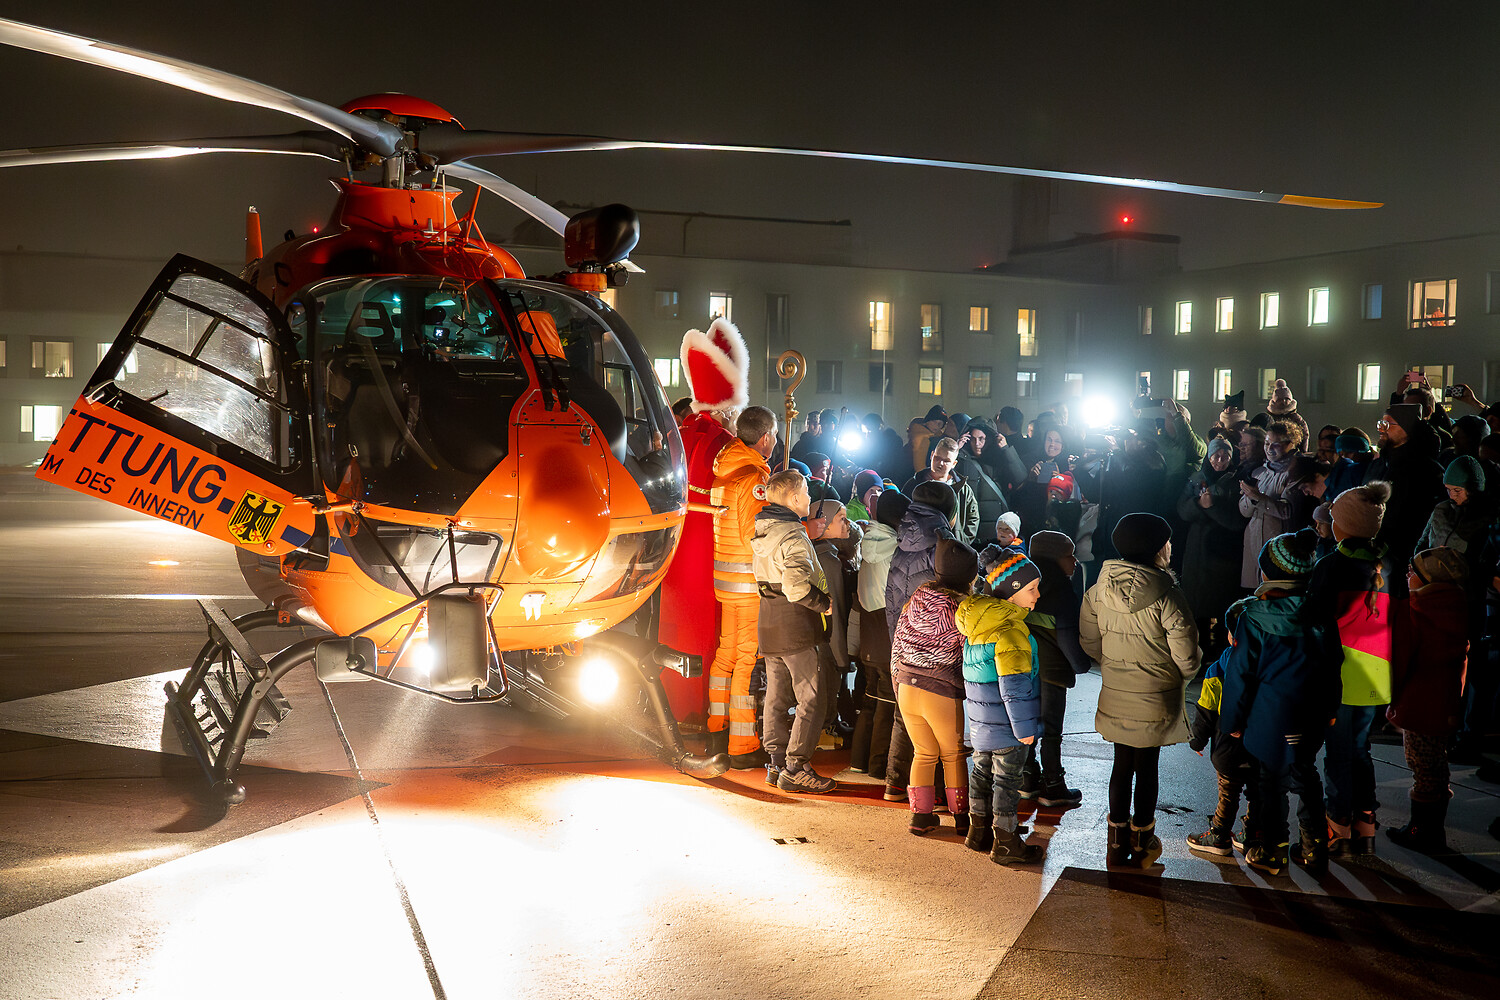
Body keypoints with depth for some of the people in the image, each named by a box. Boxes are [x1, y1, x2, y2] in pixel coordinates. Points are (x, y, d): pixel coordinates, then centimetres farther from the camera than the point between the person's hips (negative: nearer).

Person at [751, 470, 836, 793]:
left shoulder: (761, 531, 11)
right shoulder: (793, 536, -18)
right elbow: (795, 584, -29)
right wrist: (824, 603, -14)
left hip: (768, 624, 9)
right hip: (796, 627, -9)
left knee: (777, 697, 15)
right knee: (810, 700, -3)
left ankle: (776, 763, 20)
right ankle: (795, 769, -3)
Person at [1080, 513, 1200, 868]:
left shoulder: (1098, 591, -7)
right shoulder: (1167, 595, -21)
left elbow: (1089, 642, 4)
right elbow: (1186, 655, -15)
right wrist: (1181, 676, 7)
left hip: (1115, 696, 4)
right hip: (1156, 698, -4)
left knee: (1122, 765, 16)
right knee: (1146, 768, 11)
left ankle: (1117, 845, 25)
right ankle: (1142, 845, 25)